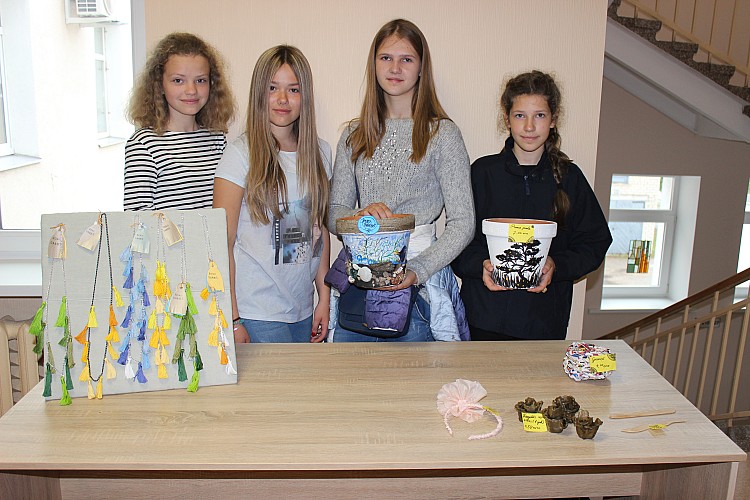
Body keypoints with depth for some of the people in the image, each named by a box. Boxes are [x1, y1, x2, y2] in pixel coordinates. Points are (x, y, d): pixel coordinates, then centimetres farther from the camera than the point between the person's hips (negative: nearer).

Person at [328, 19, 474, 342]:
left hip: (416, 290, -3)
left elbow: (463, 223, -6)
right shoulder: (354, 135, 10)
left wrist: (418, 271, -19)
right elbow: (334, 213, 9)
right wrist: (360, 215, -13)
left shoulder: (442, 133, -2)